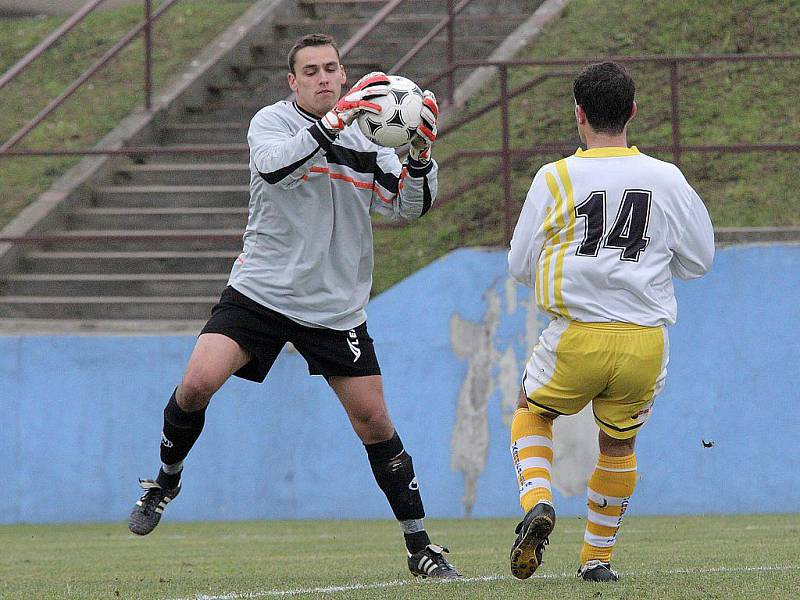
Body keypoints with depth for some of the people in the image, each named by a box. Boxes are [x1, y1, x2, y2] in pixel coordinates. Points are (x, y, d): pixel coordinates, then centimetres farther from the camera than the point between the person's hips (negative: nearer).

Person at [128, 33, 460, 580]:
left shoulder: (368, 136, 5)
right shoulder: (272, 122, -5)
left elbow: (410, 206, -1)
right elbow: (274, 166, -28)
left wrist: (421, 153, -20)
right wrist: (333, 121, -38)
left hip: (336, 308, 2)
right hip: (260, 290, -2)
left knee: (375, 423, 1)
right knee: (197, 383, -20)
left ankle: (421, 549, 12)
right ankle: (167, 480, 8)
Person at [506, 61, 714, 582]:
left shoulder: (555, 179, -3)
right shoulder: (666, 179, 1)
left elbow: (520, 266, 4)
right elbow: (699, 260, 10)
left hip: (578, 338, -2)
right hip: (647, 339, 2)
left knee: (531, 415, 24)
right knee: (619, 445, 23)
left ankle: (537, 502, -2)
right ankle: (597, 558, 26)